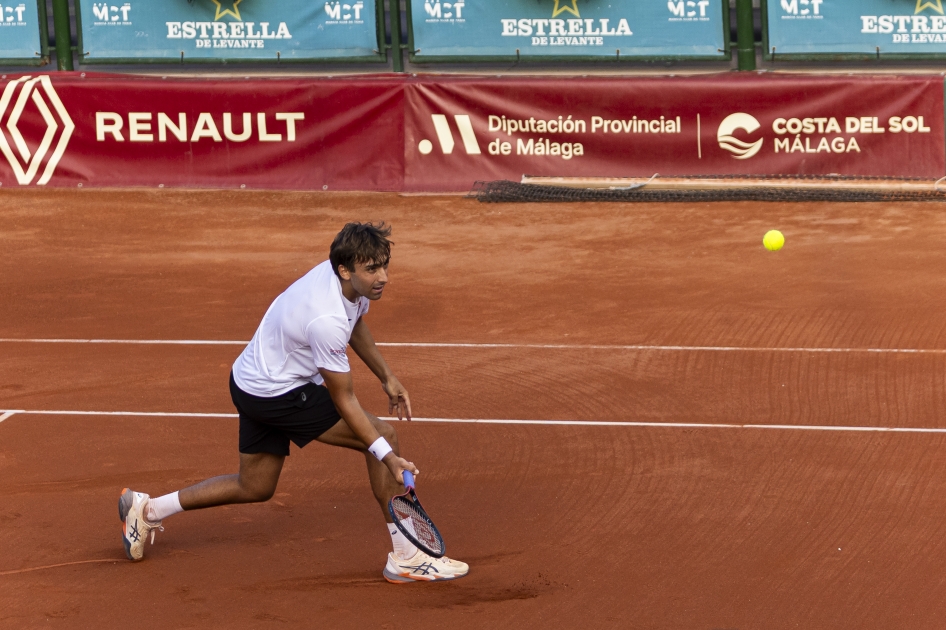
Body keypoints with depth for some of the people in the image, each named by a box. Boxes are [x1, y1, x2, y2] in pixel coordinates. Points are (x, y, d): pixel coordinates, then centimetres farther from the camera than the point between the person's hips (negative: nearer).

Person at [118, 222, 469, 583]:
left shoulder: (355, 279, -8)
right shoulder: (326, 321, -34)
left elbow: (355, 323, 17)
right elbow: (343, 401, -25)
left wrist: (386, 377, 13)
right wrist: (386, 455, -25)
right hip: (275, 395, -10)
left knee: (255, 488, 23)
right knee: (383, 436, -12)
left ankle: (146, 509, 31)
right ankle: (405, 559, -6)